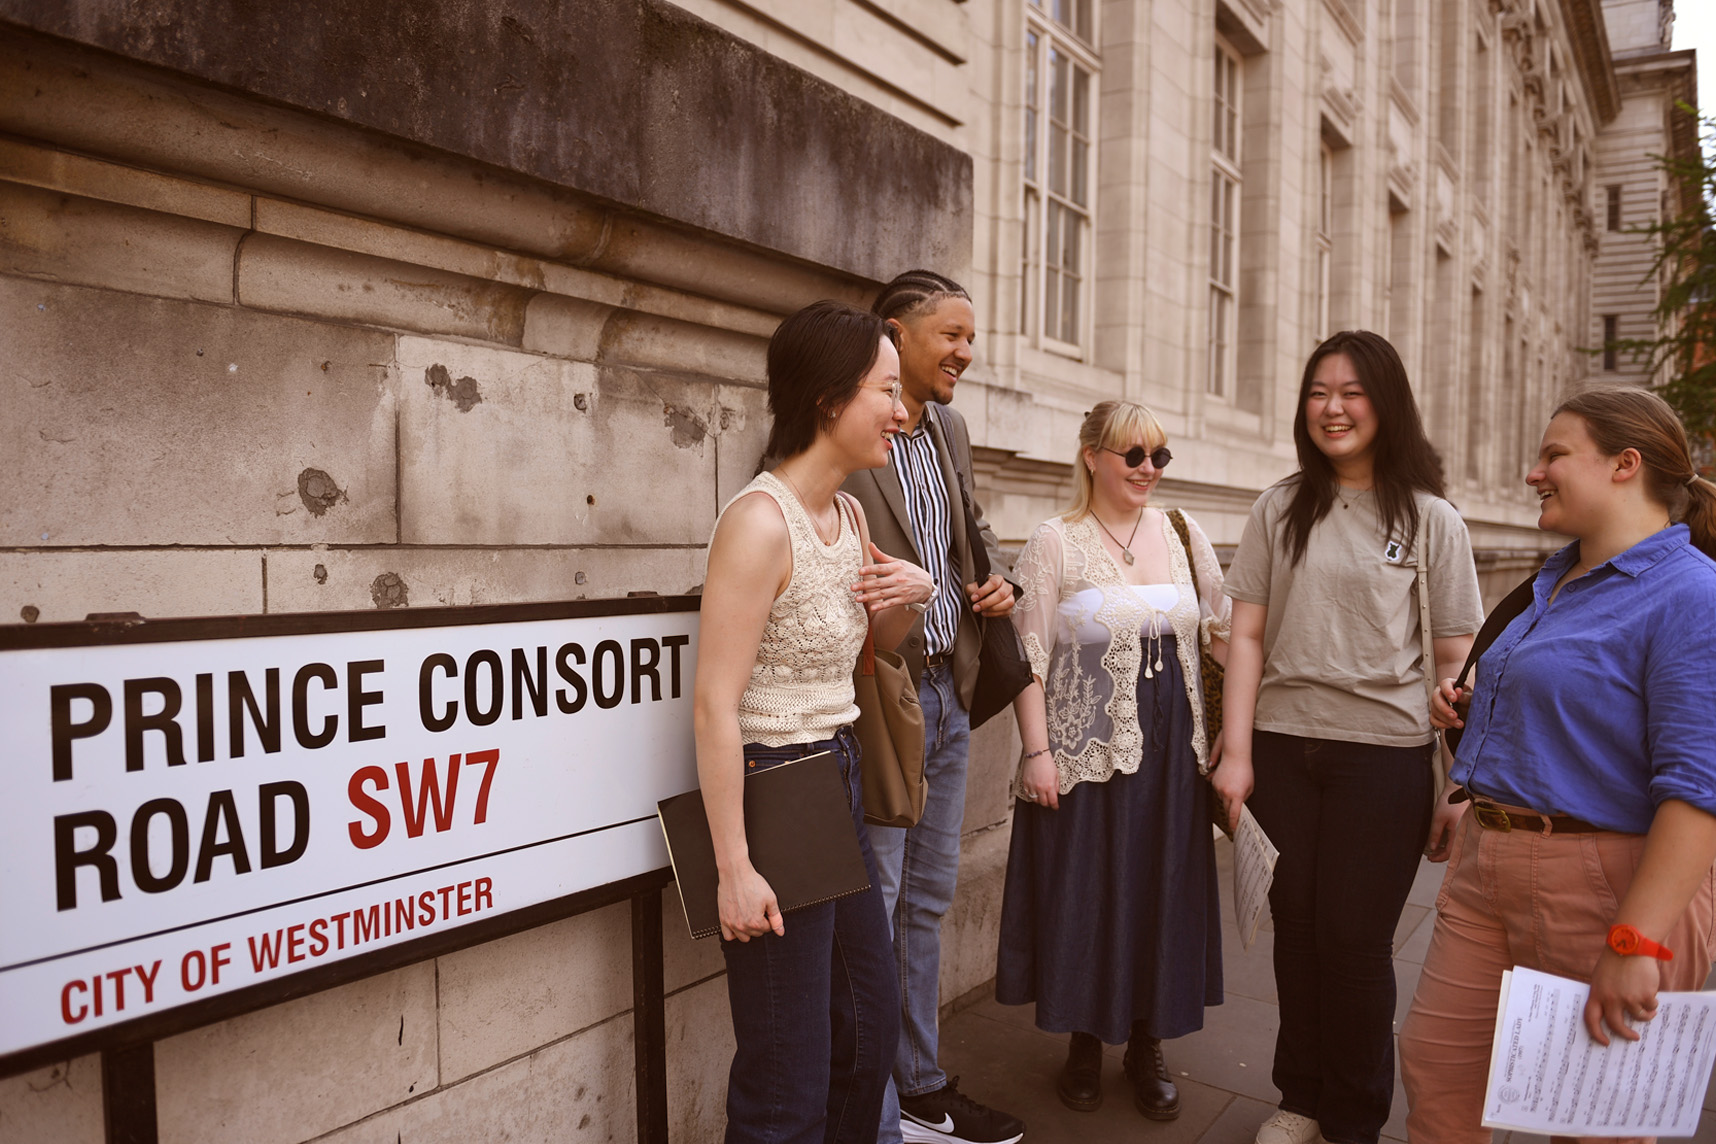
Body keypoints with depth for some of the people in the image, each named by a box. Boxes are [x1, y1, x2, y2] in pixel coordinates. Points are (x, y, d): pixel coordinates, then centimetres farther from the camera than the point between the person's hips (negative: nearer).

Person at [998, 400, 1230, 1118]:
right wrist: (1037, 750, -12)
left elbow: (1226, 627, 12)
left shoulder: (1181, 533, 6)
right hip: (1083, 749, -3)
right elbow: (1030, 657, -7)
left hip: (1171, 748, 4)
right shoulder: (1055, 542, -6)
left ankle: (1147, 1046, 31)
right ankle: (1085, 1043, 29)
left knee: (1164, 891, 11)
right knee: (1083, 892, 6)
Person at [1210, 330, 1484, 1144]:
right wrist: (1235, 753, -2)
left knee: (1355, 939, 4)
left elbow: (1456, 662, 1)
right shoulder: (1281, 510, 7)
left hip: (1385, 752, -2)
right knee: (1295, 927, 10)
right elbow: (1246, 635, 3)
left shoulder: (1431, 520, 2)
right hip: (1283, 748, 2)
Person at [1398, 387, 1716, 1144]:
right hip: (1487, 868, 8)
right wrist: (1473, 709, 8)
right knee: (1435, 1068, 14)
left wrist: (1636, 943, -27)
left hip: (1604, 886, -8)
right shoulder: (1558, 582, 13)